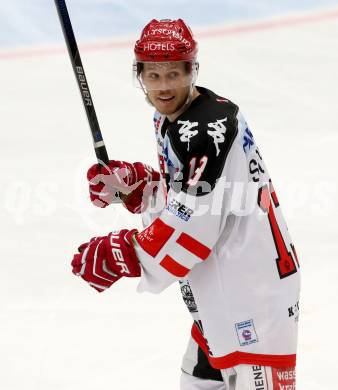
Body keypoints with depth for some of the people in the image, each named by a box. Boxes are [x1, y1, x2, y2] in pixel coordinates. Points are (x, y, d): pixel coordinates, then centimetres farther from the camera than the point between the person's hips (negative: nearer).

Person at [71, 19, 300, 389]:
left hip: (253, 287, -11)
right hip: (222, 289, 11)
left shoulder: (208, 128, -23)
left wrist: (118, 256, -19)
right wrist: (128, 182, 3)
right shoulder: (169, 119, 9)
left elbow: (191, 226, -26)